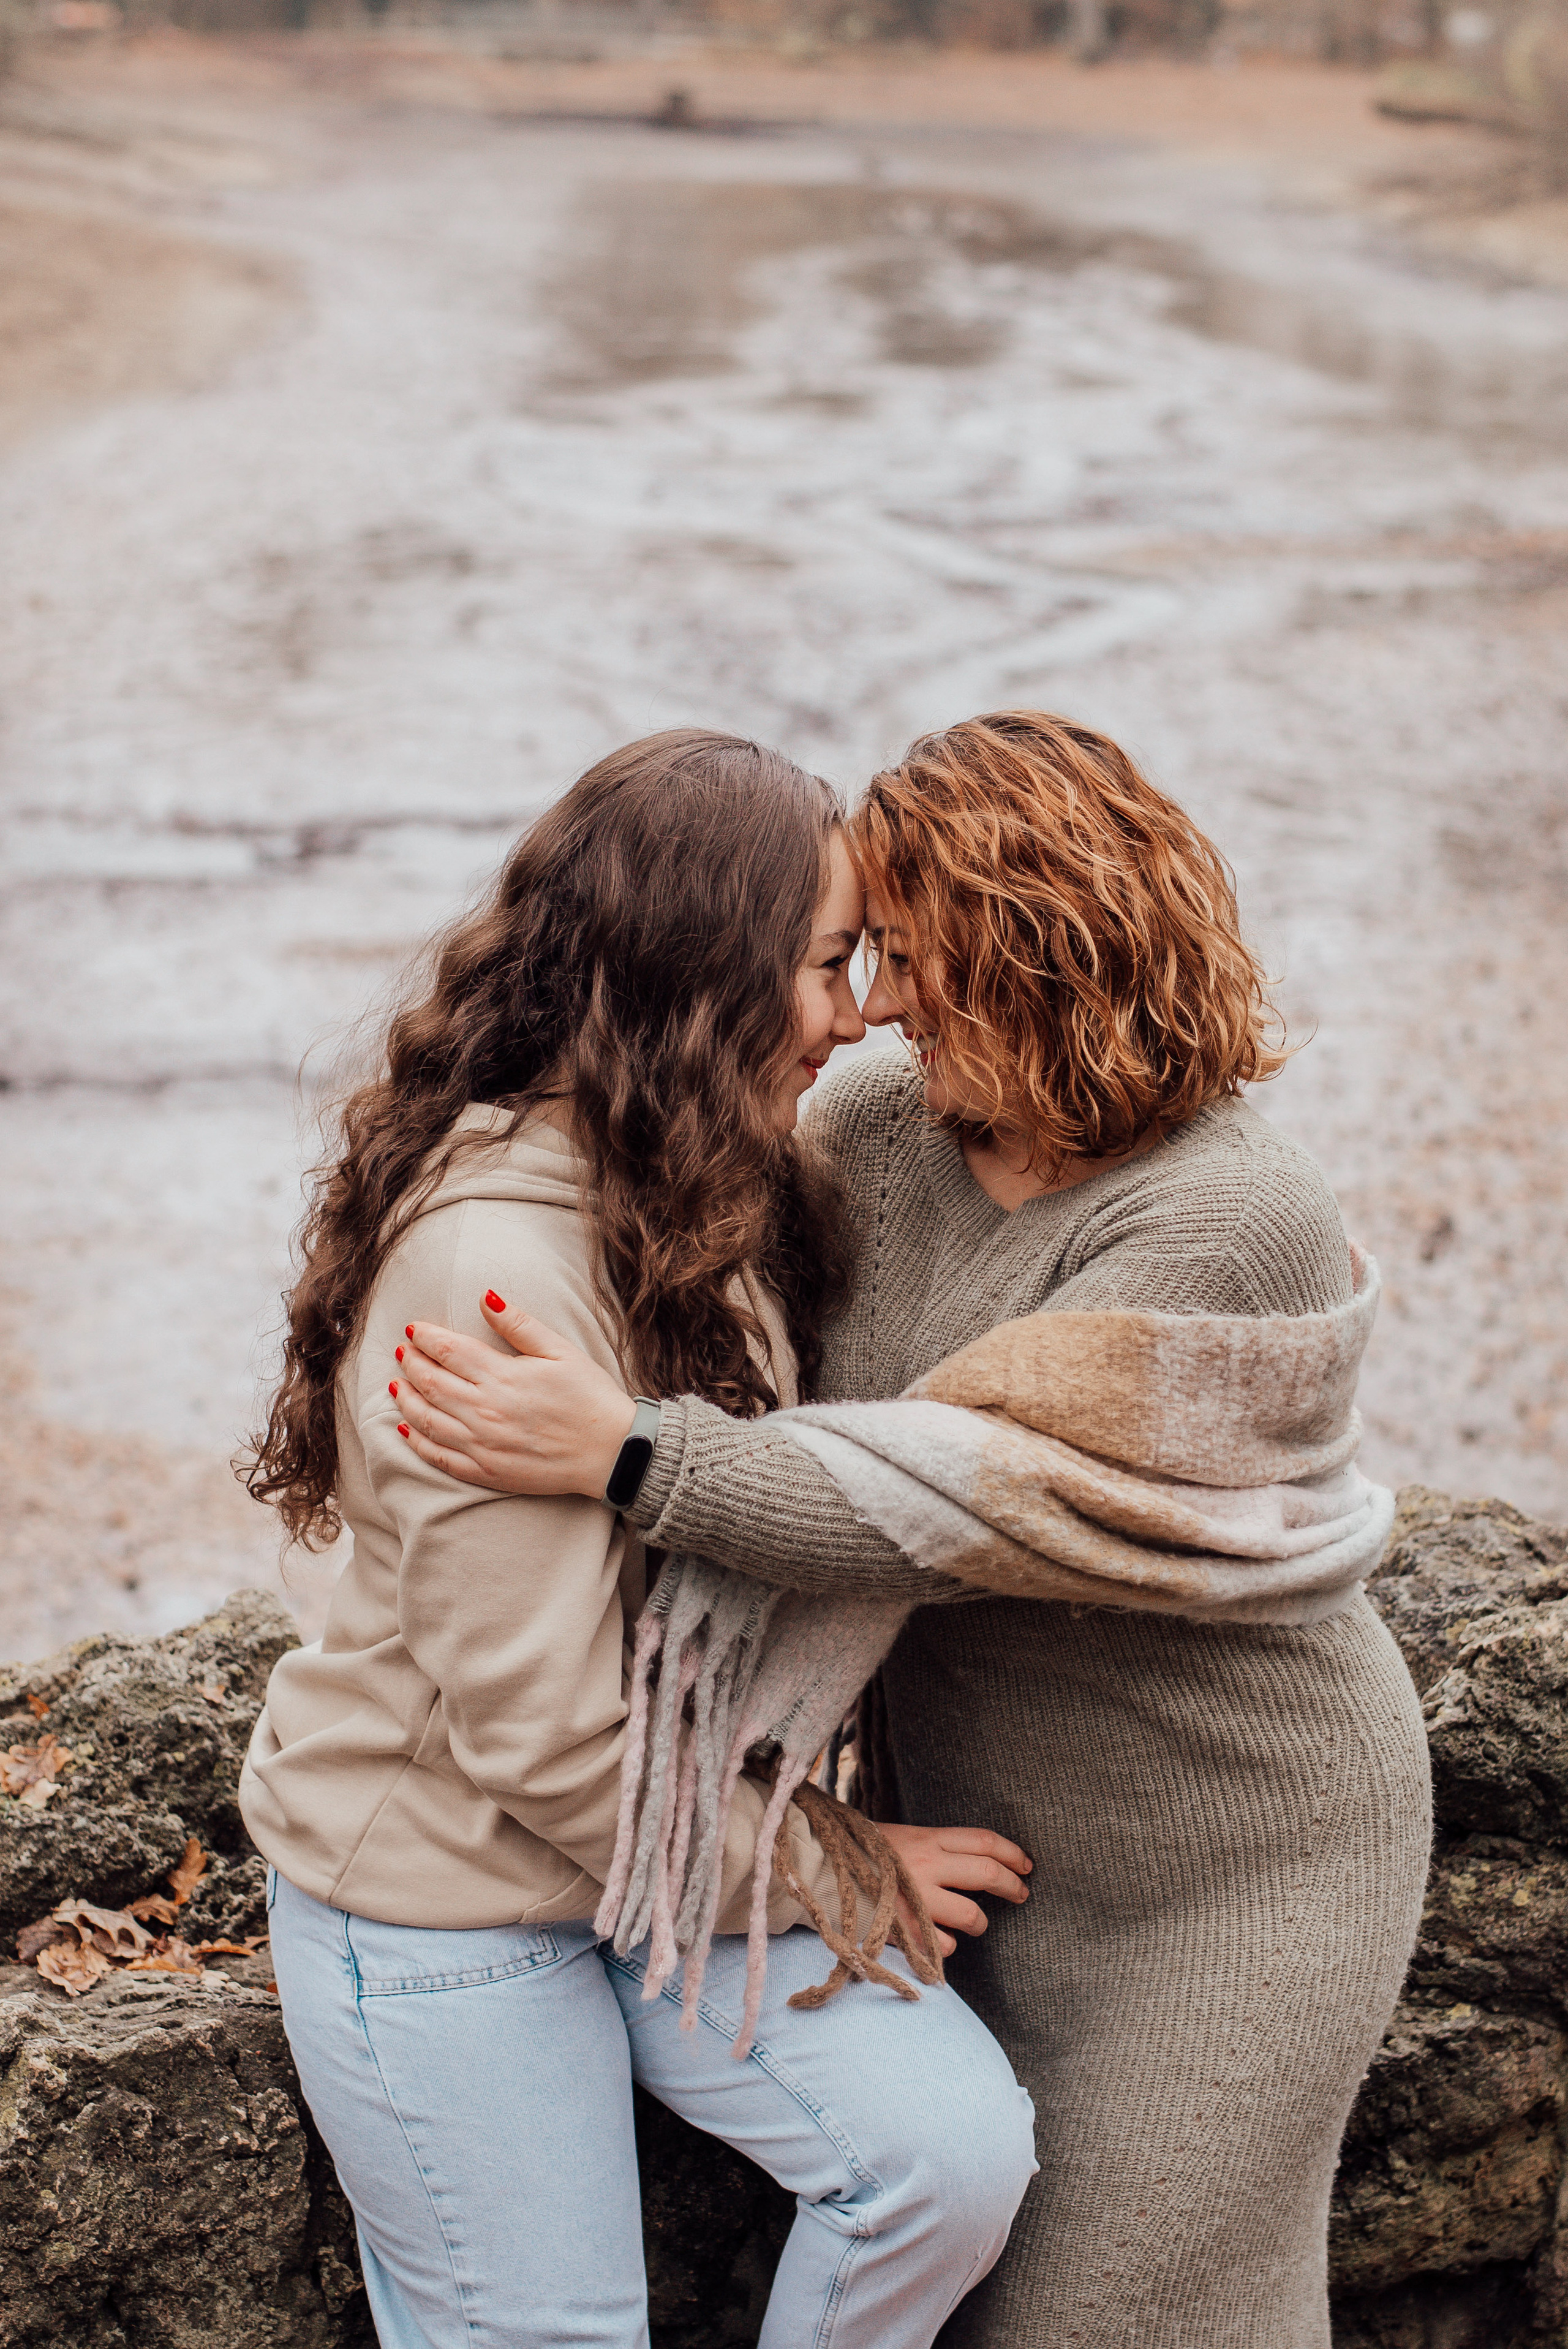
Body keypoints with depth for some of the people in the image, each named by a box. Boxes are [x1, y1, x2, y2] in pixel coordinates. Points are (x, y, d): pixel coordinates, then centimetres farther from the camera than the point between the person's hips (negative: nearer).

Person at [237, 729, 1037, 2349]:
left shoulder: (716, 1197, 1)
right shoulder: (491, 1270, -29)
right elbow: (542, 1727, -26)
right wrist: (813, 1867, -14)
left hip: (677, 1830, 7)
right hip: (446, 1895, -7)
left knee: (955, 2146, -10)